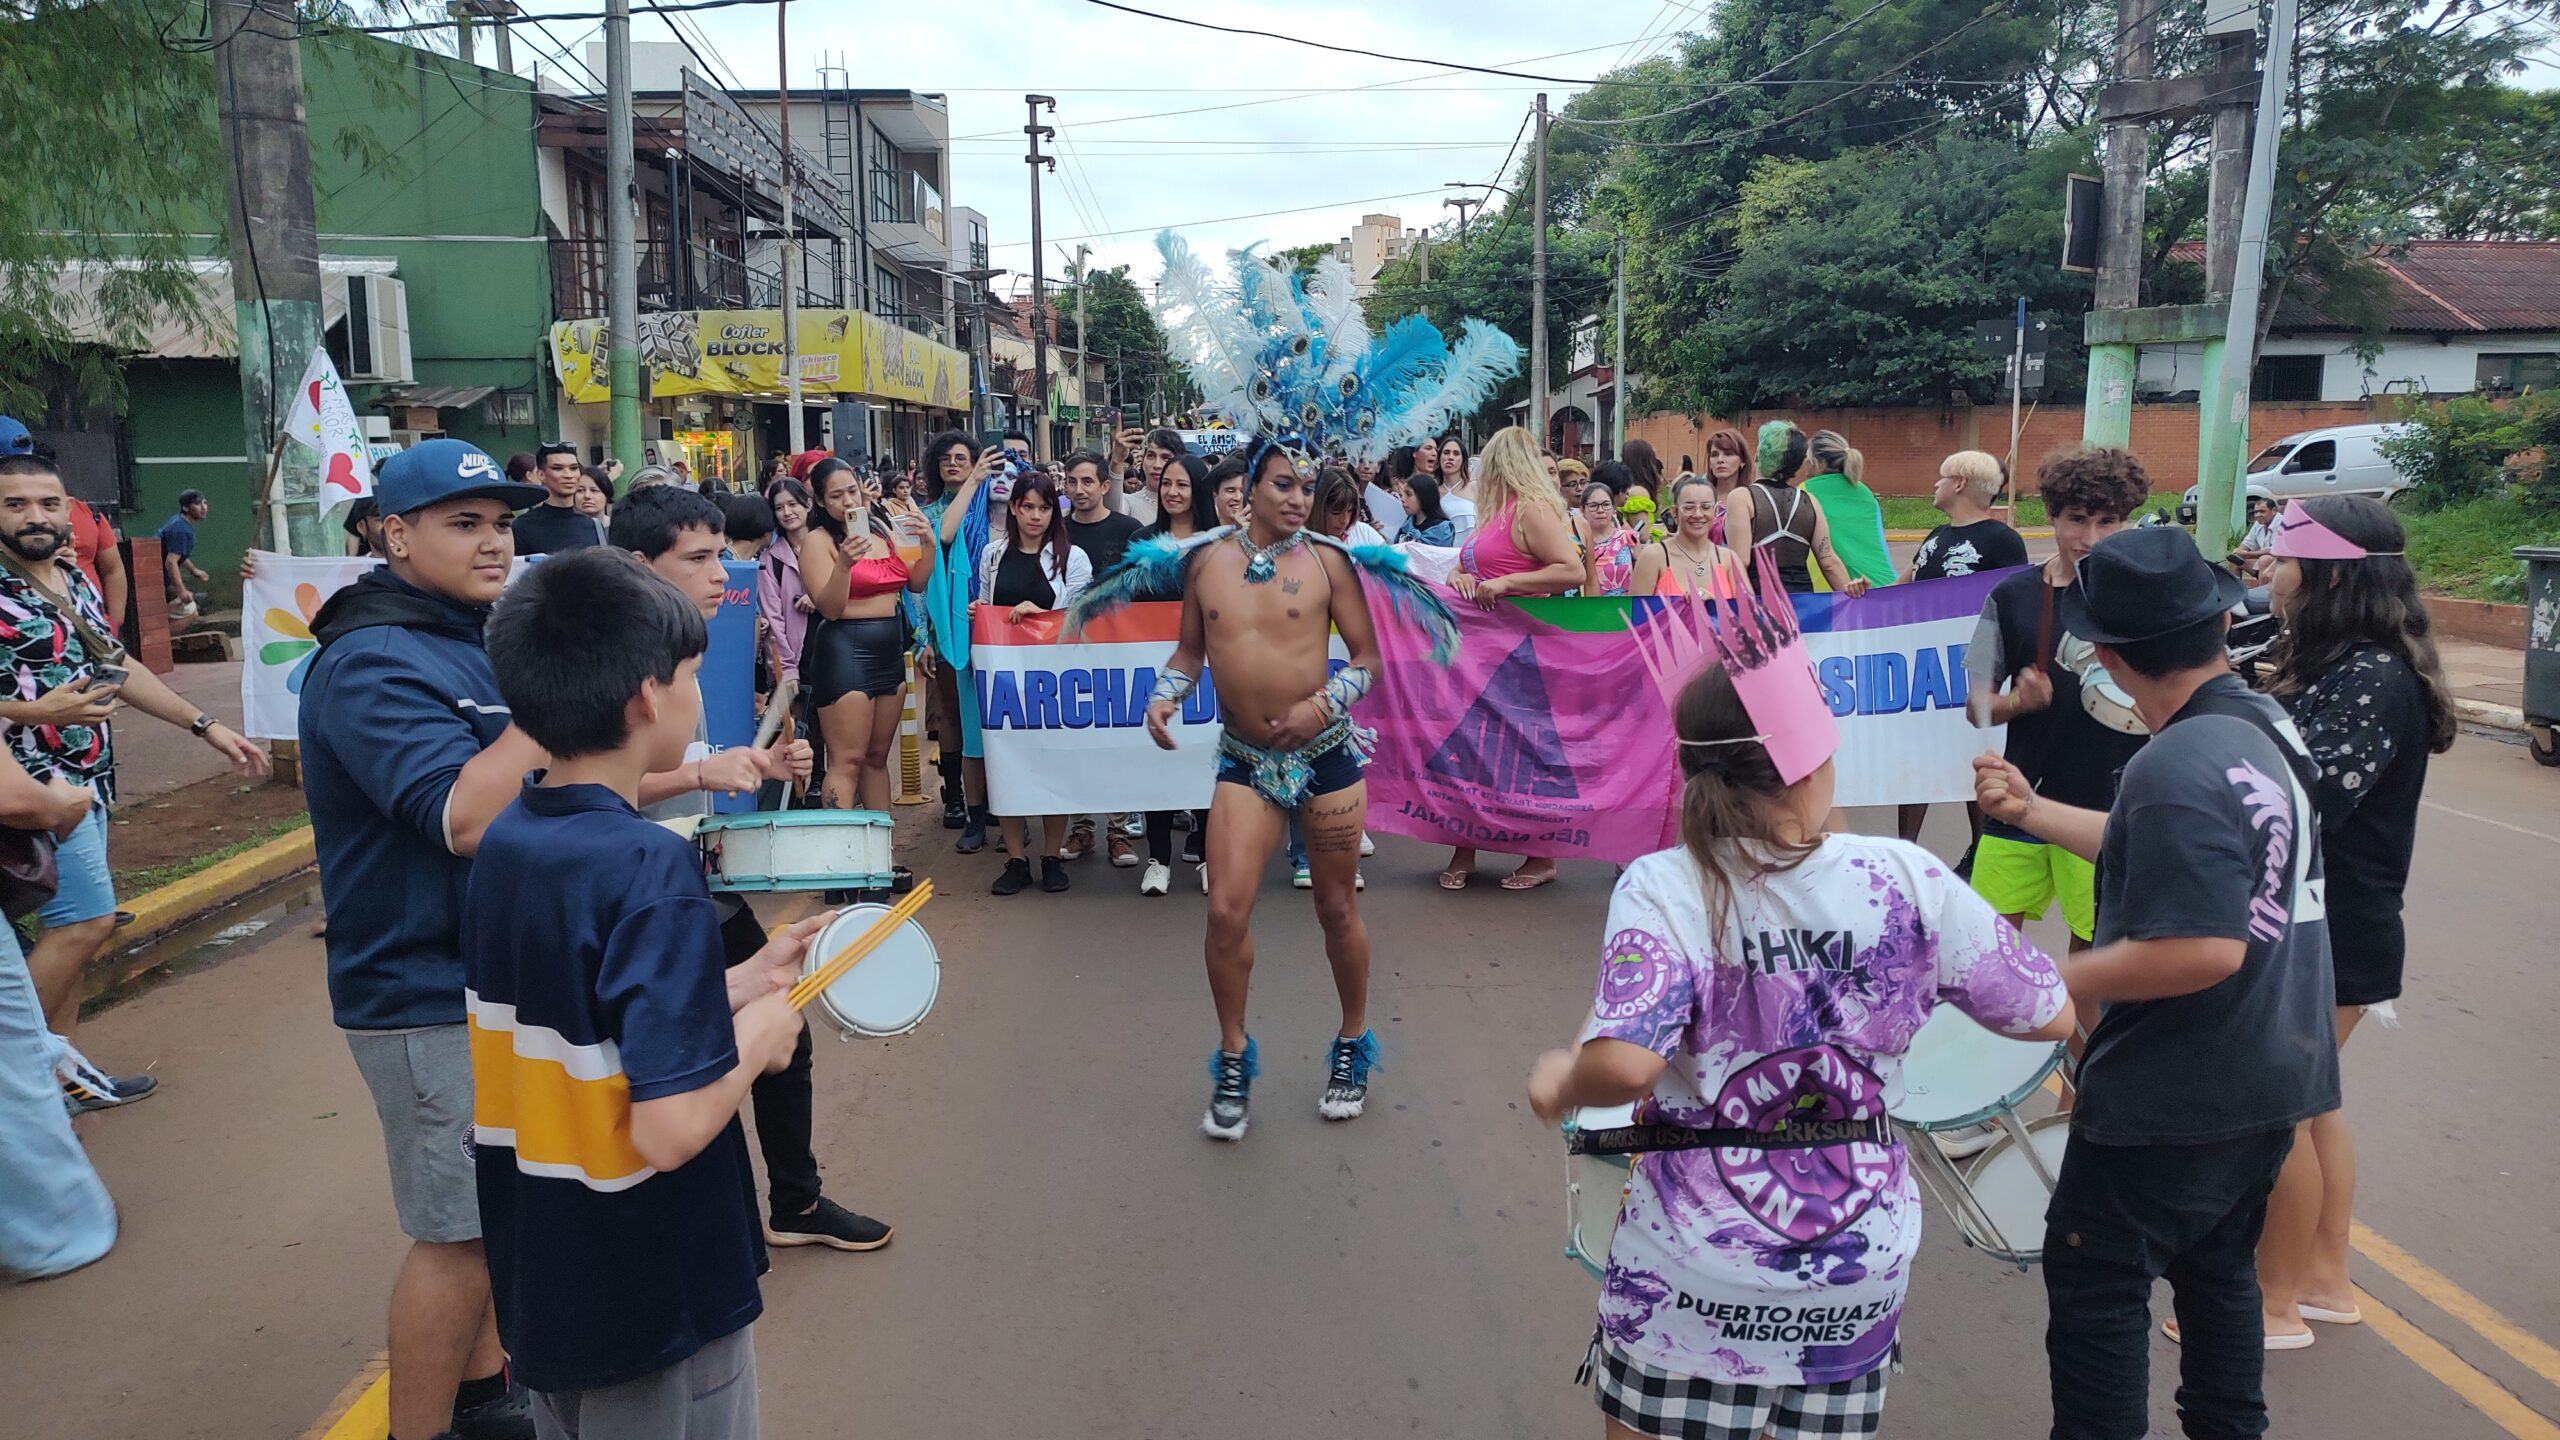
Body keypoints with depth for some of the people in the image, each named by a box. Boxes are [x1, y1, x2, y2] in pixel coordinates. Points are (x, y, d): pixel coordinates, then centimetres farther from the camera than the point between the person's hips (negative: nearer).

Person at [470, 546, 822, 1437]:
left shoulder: (505, 843, -2)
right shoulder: (652, 870, -27)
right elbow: (671, 1129, -30)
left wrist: (736, 986, 7)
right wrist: (758, 1029, -13)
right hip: (656, 1306, -7)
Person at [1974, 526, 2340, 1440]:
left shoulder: (2178, 765, -26)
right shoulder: (2263, 723, 3)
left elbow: (2205, 949, -31)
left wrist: (2048, 981, -22)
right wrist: (2030, 809, 18)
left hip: (2180, 1095, -9)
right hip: (2270, 1076, 9)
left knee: (2094, 1277, 5)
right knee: (2218, 1265, 22)